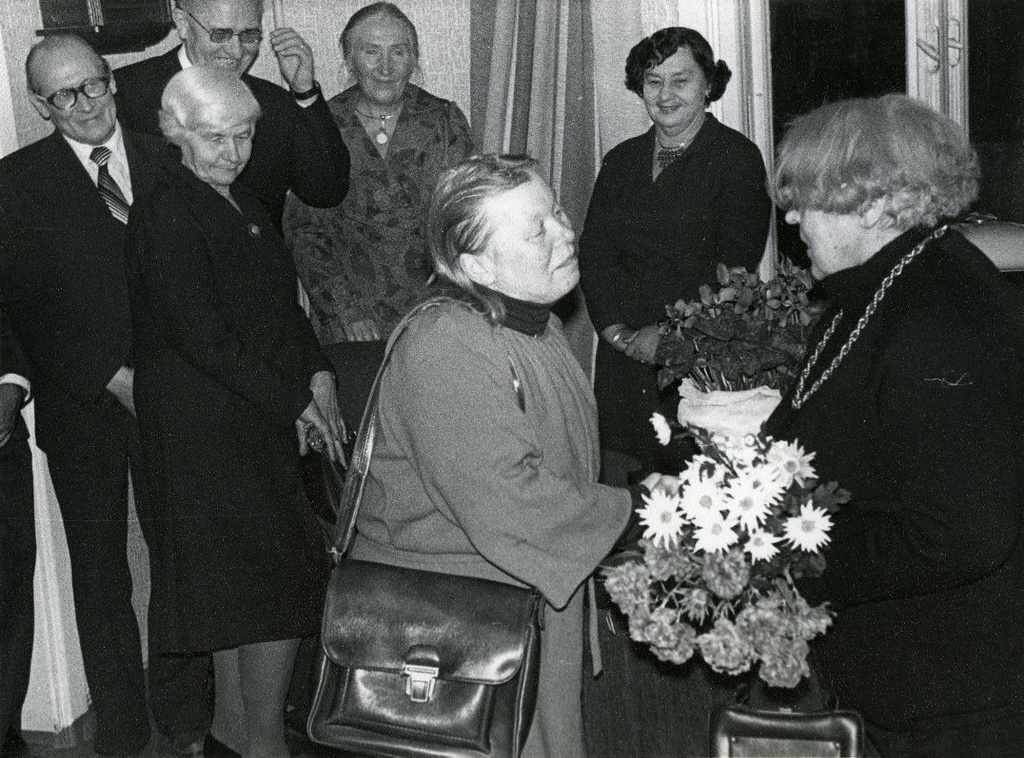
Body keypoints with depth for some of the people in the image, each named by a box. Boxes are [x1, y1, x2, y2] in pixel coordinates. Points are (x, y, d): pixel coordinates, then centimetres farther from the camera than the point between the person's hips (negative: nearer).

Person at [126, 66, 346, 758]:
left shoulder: (242, 205, 12)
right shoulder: (166, 215, -16)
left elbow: (281, 304, 18)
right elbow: (204, 338, -20)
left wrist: (317, 372, 1)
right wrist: (295, 402, -14)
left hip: (257, 422, 9)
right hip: (210, 432, -9)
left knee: (238, 582, 16)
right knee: (281, 579, -6)